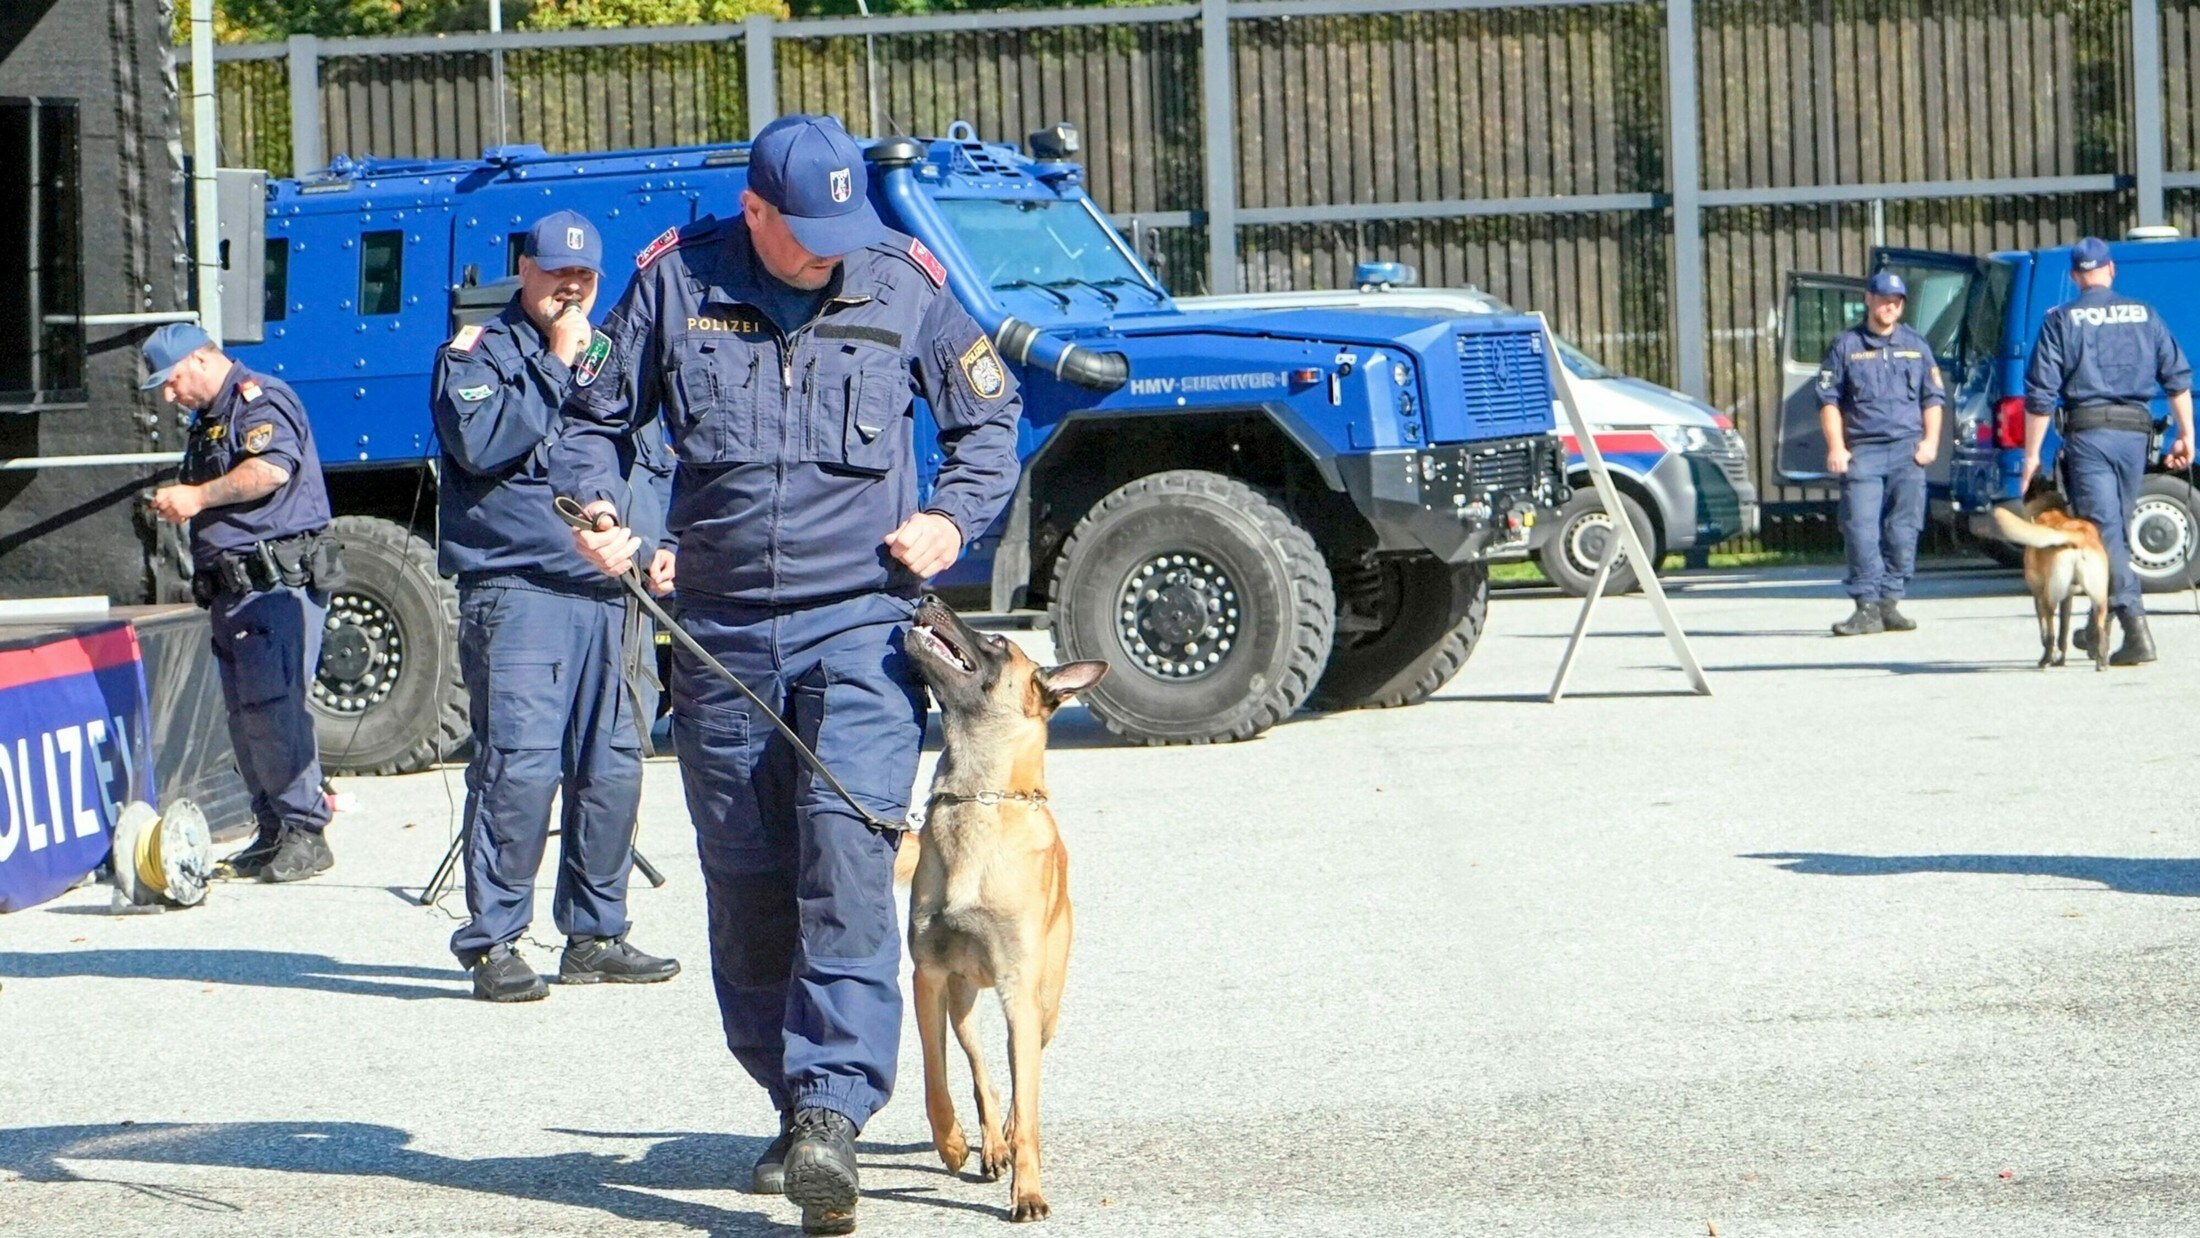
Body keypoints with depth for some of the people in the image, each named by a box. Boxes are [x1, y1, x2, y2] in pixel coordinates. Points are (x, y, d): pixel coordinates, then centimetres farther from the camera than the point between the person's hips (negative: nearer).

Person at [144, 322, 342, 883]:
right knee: (245, 715, 8)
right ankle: (272, 835, 12)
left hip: (278, 581, -10)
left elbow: (273, 469, -24)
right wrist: (179, 505, 17)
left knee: (273, 707, -15)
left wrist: (199, 496, -20)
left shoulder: (260, 400, -7)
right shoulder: (209, 420, 24)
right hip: (233, 585, 10)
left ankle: (304, 831, -13)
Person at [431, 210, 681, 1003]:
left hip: (611, 598, 6)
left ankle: (595, 936, 16)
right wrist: (556, 366, -11)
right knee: (519, 766, -13)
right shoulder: (478, 353, 3)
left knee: (612, 771, 6)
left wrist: (655, 542, 12)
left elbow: (649, 462, 29)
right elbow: (480, 445, -15)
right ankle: (493, 943, -8)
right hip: (516, 590, -6)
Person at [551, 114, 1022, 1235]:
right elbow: (593, 414, 13)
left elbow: (991, 417, 16)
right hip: (720, 632, 2)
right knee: (745, 885, 6)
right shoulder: (675, 281, 2)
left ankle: (832, 1113, -24)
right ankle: (796, 1108, 21)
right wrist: (592, 506, -7)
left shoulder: (904, 284, 2)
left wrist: (953, 517, 0)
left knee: (845, 851, -19)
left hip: (861, 623, -2)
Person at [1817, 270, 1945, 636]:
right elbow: (1828, 399, 6)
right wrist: (1836, 447, -5)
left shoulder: (1916, 346, 16)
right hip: (1862, 451, -2)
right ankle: (1867, 606, -10)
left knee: (1903, 530, 0)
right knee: (1861, 530, -11)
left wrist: (1930, 440, 3)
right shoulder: (1846, 346, 8)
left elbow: (1933, 397, 17)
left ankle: (1890, 602, 7)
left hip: (1907, 451, 2)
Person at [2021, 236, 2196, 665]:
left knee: (2104, 532, -7)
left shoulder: (2062, 320, 0)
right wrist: (2186, 436, 12)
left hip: (2088, 433, -4)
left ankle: (2135, 628, -19)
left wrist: (2032, 455, -1)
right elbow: (2178, 377, 7)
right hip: (2135, 433, 4)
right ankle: (2099, 629, 26)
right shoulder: (2143, 315, 10)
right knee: (2117, 530, 17)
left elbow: (2040, 393, -4)